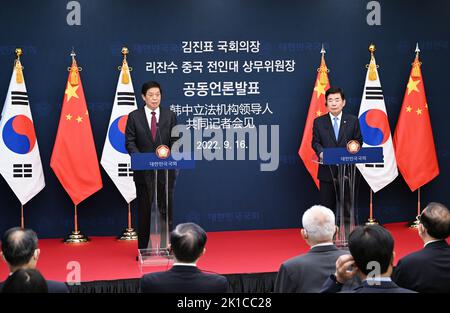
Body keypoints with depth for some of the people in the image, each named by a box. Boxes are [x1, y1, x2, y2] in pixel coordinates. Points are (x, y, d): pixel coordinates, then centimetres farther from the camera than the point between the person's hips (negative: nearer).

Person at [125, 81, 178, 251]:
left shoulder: (170, 116, 5)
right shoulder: (134, 116, 2)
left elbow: (175, 141, 3)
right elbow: (130, 142, -1)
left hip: (165, 170, 1)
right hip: (143, 171, -1)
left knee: (166, 209, 6)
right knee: (144, 210, 7)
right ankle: (143, 249, 15)